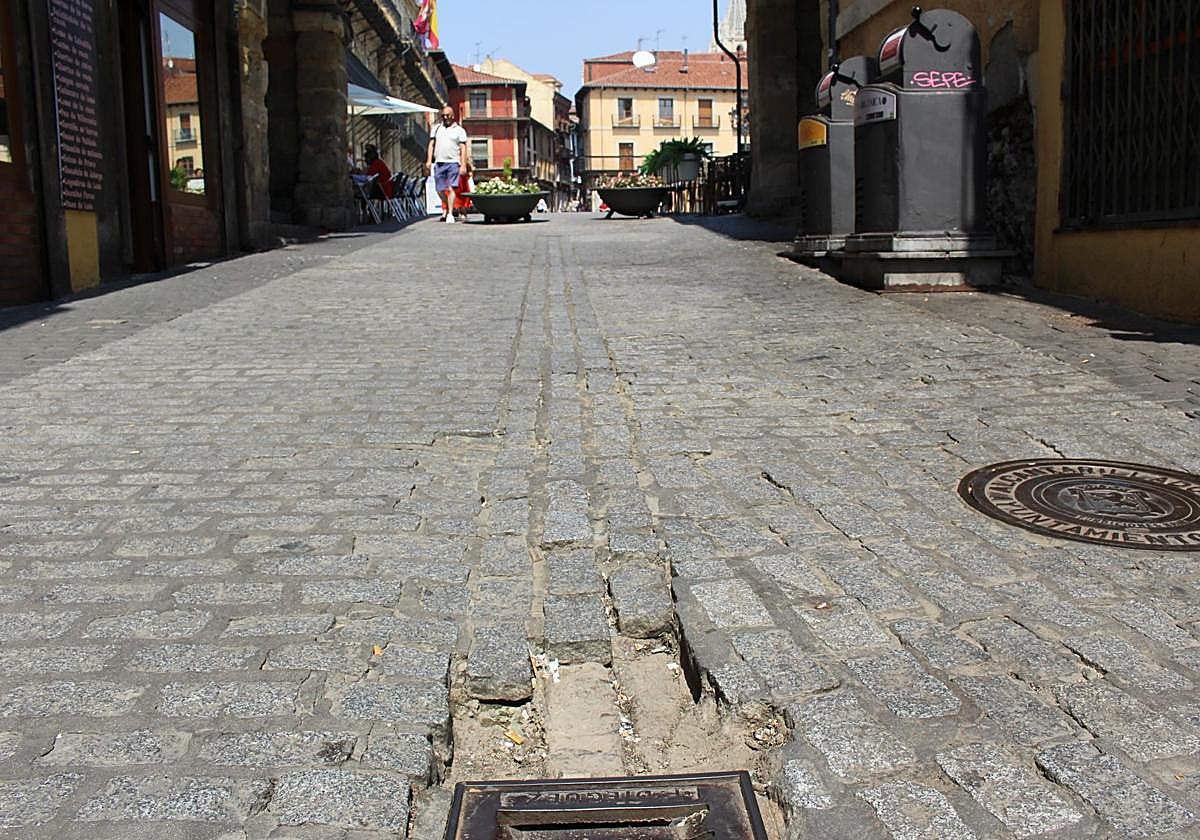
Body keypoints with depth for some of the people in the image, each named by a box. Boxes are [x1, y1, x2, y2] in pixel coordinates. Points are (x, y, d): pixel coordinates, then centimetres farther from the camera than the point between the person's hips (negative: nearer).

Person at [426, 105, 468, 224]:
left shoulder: (459, 130, 7)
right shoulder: (437, 129, 17)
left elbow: (463, 149, 1)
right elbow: (431, 145, 15)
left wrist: (463, 165, -7)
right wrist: (429, 160, 4)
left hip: (453, 162, -4)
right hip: (439, 163, 4)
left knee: (451, 188, -12)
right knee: (440, 190, 5)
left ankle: (450, 214, -11)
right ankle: (445, 209, 27)